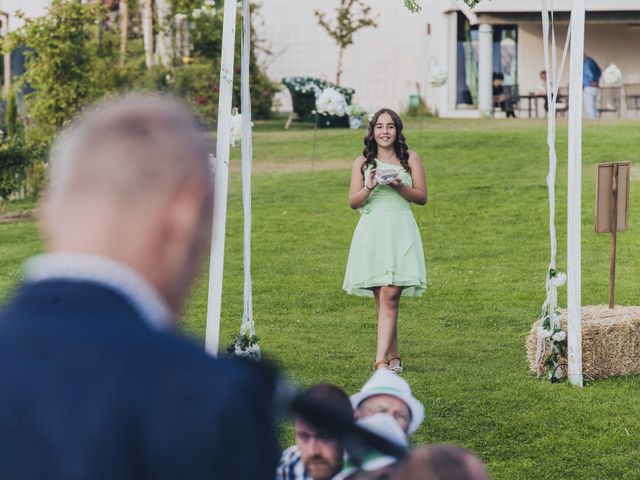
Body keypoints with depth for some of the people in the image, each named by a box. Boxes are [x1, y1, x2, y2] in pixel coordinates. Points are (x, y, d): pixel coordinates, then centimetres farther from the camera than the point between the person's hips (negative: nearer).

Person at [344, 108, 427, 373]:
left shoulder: (410, 159, 7)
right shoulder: (362, 162, 10)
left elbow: (422, 196, 5)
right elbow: (353, 202, 6)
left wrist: (399, 186, -12)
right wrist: (369, 187, -13)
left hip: (400, 233, -2)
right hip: (372, 232, 2)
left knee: (390, 297, -12)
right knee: (381, 299, 4)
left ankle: (381, 360, -18)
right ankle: (393, 356, 15)